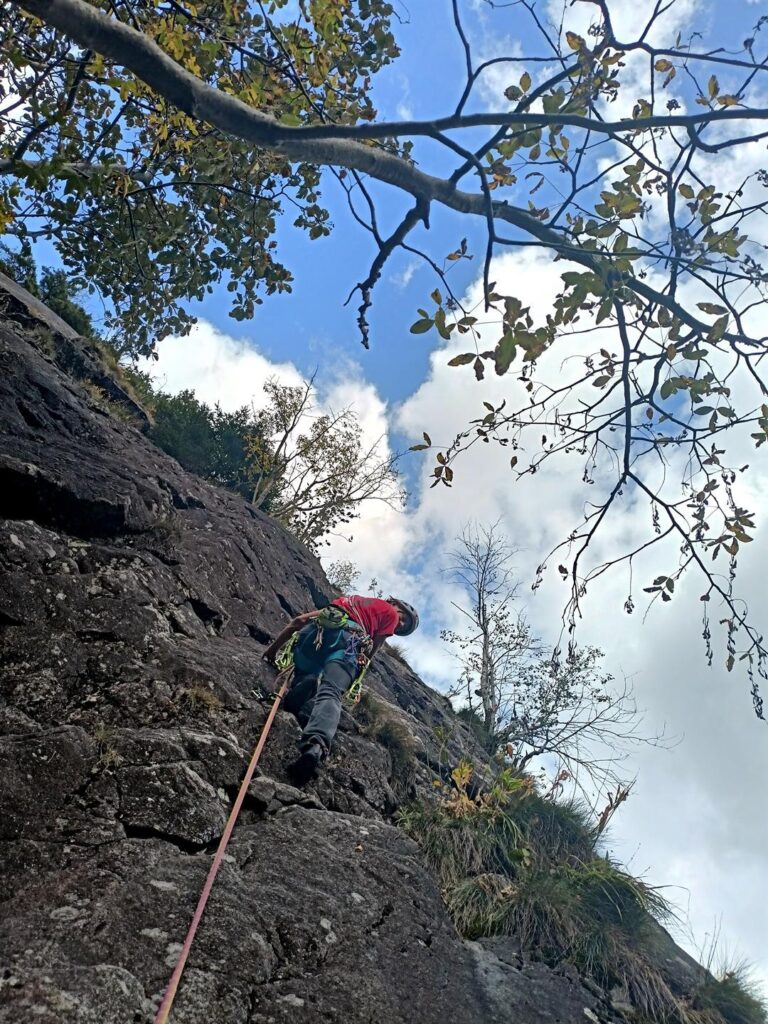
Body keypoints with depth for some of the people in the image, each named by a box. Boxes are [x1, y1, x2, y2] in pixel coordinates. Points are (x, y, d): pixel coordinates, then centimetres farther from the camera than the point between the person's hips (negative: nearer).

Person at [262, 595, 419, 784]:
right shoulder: (390, 613, 28)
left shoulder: (350, 601, 41)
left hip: (316, 630, 5)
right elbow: (370, 651, 19)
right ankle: (316, 745, -46)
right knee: (330, 692, -20)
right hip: (348, 636, -4)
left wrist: (274, 646, 32)